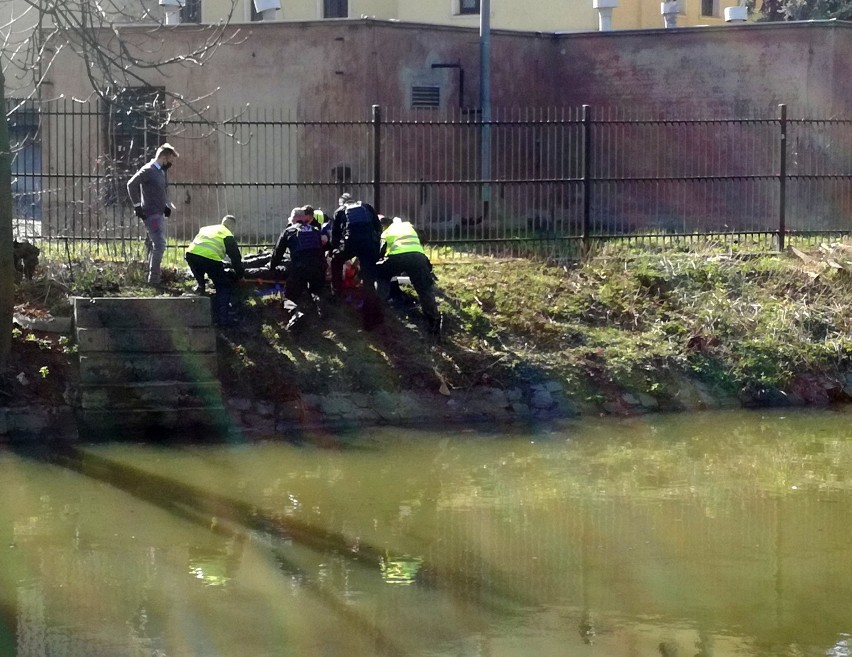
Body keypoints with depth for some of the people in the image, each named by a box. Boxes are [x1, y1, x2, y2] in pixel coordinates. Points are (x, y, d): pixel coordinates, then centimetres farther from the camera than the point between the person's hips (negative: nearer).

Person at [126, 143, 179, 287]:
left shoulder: (161, 171, 16)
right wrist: (137, 206, -18)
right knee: (159, 245, -14)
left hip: (159, 214, 9)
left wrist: (166, 206, 14)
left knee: (155, 245, 13)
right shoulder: (148, 170, -12)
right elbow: (131, 184, -18)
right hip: (151, 214, -9)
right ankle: (153, 280, -12)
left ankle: (151, 276, 20)